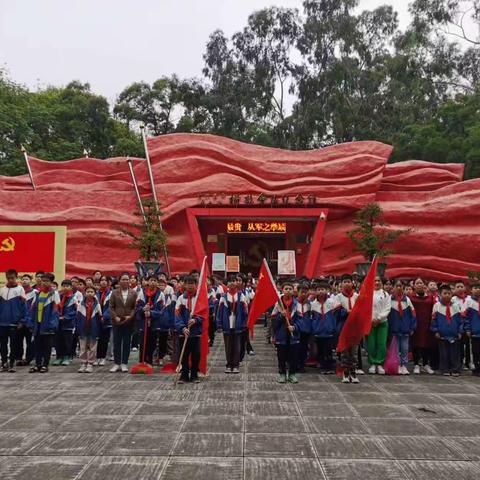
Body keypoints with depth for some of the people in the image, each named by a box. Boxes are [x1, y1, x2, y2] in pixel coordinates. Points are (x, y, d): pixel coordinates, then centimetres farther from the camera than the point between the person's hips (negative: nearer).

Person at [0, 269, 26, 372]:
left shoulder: (20, 289, -3)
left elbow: (23, 306, -5)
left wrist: (21, 321, -9)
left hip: (14, 322, -3)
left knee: (13, 344, 3)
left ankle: (12, 363, 11)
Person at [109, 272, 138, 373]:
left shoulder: (133, 293, 3)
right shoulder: (114, 293, 5)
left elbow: (135, 307, 0)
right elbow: (111, 307, 3)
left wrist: (130, 316, -12)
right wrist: (115, 317, -9)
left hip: (129, 322, 0)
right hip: (117, 322, 0)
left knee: (127, 343, 4)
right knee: (116, 343, 4)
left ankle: (124, 364, 12)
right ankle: (117, 364, 12)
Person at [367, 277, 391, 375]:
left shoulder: (385, 294, 9)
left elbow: (387, 308, 1)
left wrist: (378, 318, -10)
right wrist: (371, 319, -10)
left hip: (382, 322, 1)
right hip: (370, 322, -1)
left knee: (382, 344, -3)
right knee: (371, 344, -1)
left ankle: (380, 364, 5)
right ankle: (372, 364, 9)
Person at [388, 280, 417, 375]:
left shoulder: (407, 299, 5)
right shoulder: (390, 299, -2)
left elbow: (412, 314, 5)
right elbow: (387, 314, -1)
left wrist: (412, 328, -1)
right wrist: (388, 328, -4)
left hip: (405, 329, 2)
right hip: (394, 329, -2)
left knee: (405, 348, 5)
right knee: (396, 349, 4)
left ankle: (404, 366, 13)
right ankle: (398, 366, 11)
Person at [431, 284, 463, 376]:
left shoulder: (456, 306, 5)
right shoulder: (437, 306, 0)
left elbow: (460, 320, 7)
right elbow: (434, 320, 1)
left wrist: (460, 331, 2)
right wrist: (436, 331, -4)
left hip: (455, 335, 1)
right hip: (442, 335, -1)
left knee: (455, 353, 5)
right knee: (444, 354, 5)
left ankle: (455, 370, 11)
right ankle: (445, 370, 13)